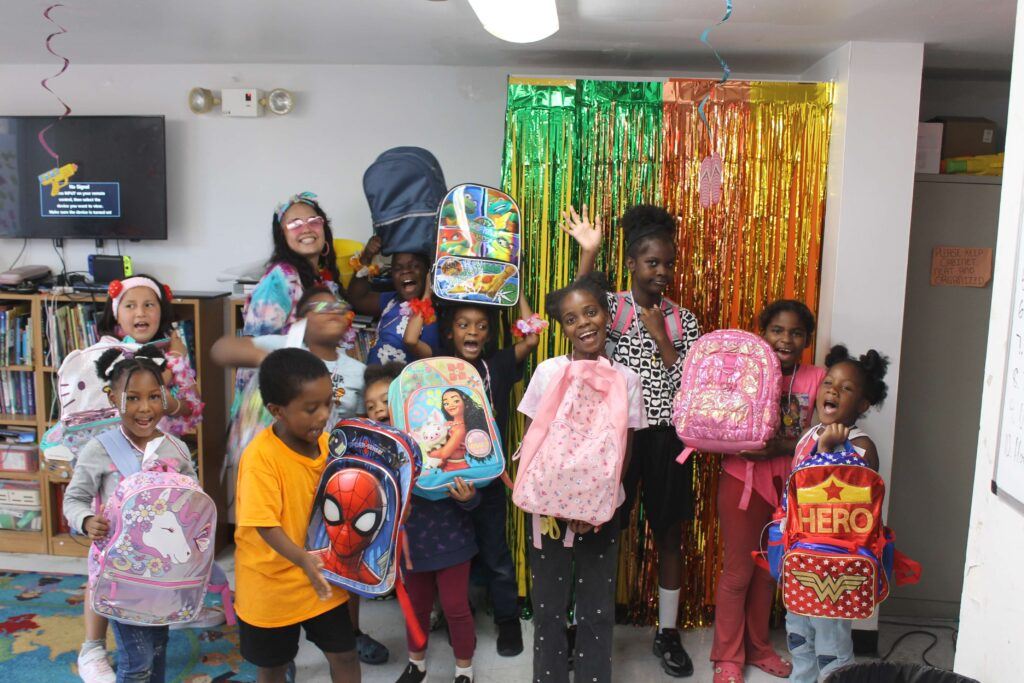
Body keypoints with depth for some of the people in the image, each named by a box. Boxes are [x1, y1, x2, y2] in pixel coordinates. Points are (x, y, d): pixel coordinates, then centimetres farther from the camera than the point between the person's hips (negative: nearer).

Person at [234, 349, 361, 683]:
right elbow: (265, 524, -30)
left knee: (345, 654, 12)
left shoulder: (327, 443, -6)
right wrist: (302, 559, -44)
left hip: (323, 576, 4)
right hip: (273, 583, -4)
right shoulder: (260, 457, -26)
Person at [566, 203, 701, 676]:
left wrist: (660, 336, -10)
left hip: (667, 439, 2)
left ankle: (667, 633, 27)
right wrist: (588, 252, -31)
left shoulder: (684, 321, 5)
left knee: (670, 534, 11)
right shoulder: (612, 307, -2)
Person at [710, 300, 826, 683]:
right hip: (744, 480, -2)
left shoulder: (816, 379, -1)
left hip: (790, 482, 3)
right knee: (738, 570, 5)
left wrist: (781, 447, -25)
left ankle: (758, 648, 35)